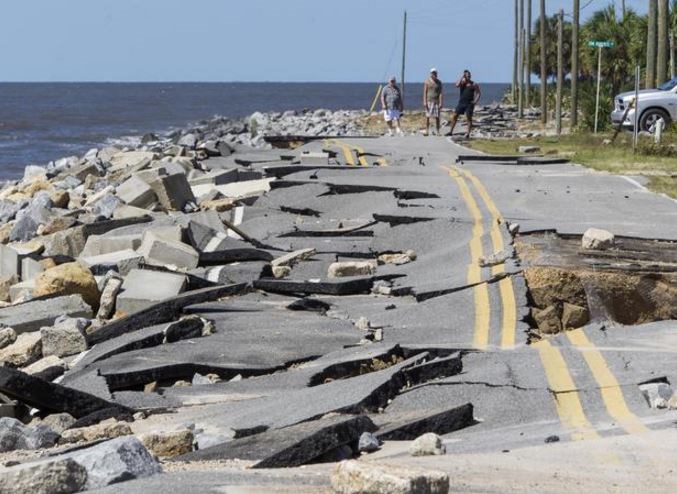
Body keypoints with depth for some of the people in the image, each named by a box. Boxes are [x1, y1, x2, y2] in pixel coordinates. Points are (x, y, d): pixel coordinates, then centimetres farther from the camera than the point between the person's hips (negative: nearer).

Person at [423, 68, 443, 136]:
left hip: (436, 101, 1)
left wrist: (440, 102, -7)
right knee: (427, 116, -4)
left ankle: (438, 131, 3)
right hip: (429, 101, -1)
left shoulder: (439, 82, 5)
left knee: (437, 117, 0)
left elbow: (440, 93, 1)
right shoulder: (427, 81, 1)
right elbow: (425, 92, -1)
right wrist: (424, 101, -10)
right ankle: (426, 131, -1)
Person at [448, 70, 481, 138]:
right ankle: (451, 131, 9)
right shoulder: (462, 82, 5)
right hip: (461, 103, 2)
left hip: (469, 104, -2)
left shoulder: (474, 84, 0)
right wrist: (462, 77, -13)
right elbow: (457, 85, -18)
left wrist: (475, 101, -9)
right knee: (454, 116, 0)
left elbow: (479, 93, 3)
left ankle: (468, 133, 1)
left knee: (469, 118, -4)